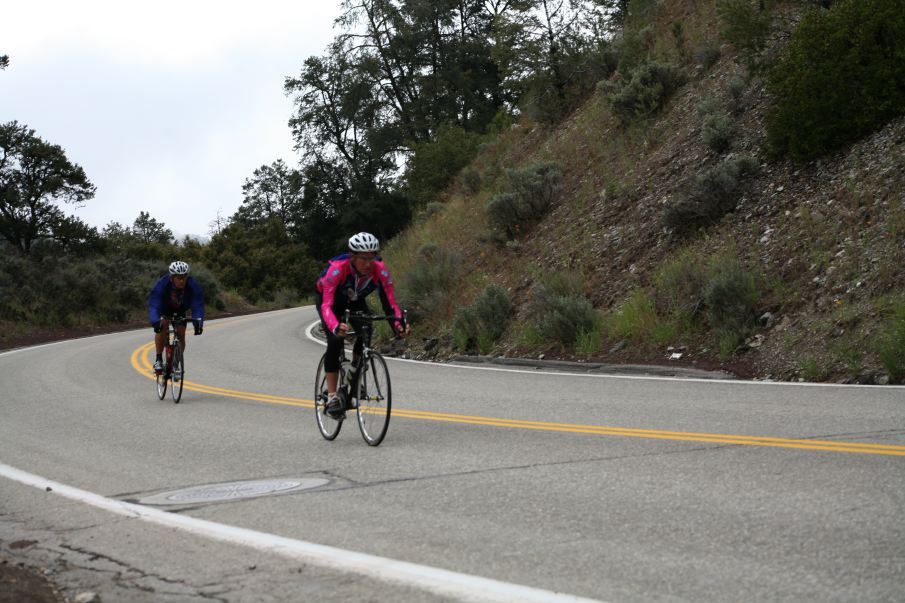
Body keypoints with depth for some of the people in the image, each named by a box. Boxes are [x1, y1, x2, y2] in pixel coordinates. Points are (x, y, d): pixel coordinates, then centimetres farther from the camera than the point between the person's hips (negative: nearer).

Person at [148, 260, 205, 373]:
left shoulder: (193, 286, -32)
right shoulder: (162, 284, -37)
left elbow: (198, 306, -37)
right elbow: (153, 305, -44)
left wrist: (198, 321, -55)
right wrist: (155, 321, -61)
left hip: (180, 310, 2)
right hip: (163, 308, -2)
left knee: (181, 334, -9)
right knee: (162, 326, -28)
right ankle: (158, 360, -18)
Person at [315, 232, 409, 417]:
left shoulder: (380, 270, -32)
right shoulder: (337, 268, -41)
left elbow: (389, 302, -31)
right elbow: (327, 306, -47)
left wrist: (399, 326, -49)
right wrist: (336, 327, -66)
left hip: (355, 299, 3)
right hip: (327, 297, -3)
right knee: (335, 341, -22)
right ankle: (332, 396, -17)